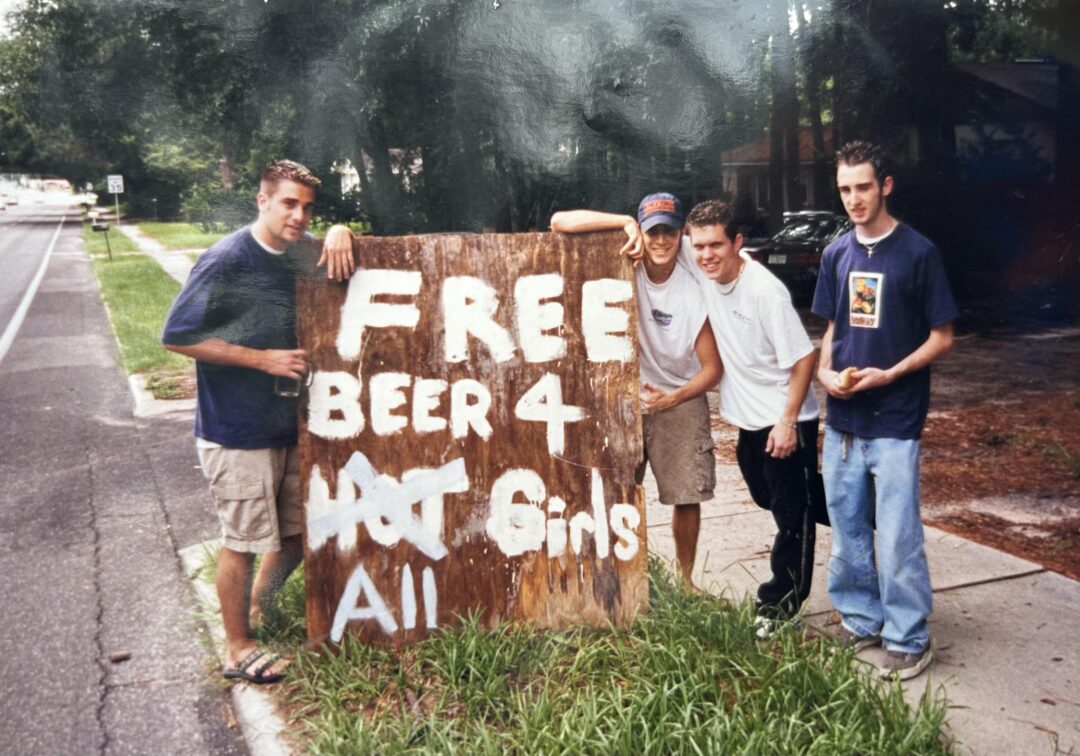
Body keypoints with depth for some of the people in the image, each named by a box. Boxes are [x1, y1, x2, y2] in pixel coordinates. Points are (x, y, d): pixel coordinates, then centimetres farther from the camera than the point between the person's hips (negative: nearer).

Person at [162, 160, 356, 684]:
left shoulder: (301, 253, 3)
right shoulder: (226, 261, -16)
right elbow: (176, 335, -17)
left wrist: (340, 233, -7)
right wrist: (263, 358, -20)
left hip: (290, 424, 7)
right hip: (237, 431, -7)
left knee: (299, 532, 16)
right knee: (243, 541, 5)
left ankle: (255, 611, 40)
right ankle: (238, 650, 24)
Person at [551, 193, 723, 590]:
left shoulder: (693, 291, -11)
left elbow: (713, 367, -7)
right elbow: (560, 222, -21)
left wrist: (672, 398, -23)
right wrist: (625, 222, -28)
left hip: (680, 401, 0)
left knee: (687, 497, 5)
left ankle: (684, 579, 24)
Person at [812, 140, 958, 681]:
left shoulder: (918, 253, -7)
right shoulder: (836, 254, 8)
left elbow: (942, 336, -4)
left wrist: (888, 374, -17)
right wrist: (826, 372, -2)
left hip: (895, 423, -5)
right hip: (842, 420, 5)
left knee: (898, 538, -1)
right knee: (847, 531, 13)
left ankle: (909, 640, 14)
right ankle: (860, 621, 30)